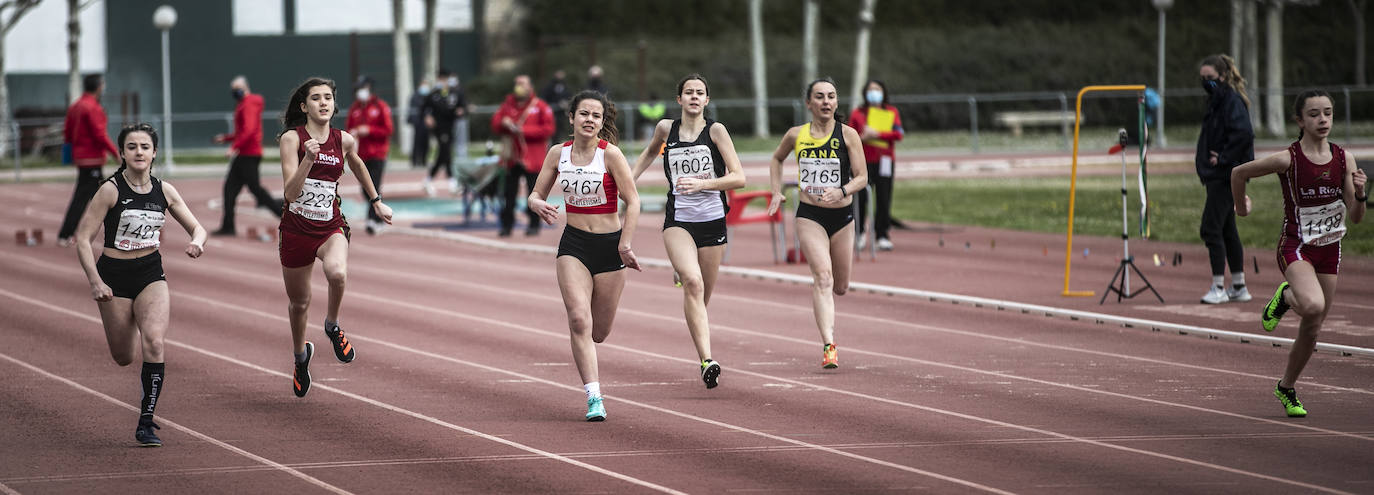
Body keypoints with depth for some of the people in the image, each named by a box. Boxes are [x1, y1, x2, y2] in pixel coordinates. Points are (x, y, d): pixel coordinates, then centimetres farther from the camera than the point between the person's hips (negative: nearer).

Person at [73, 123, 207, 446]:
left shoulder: (164, 191, 0)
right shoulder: (111, 191, -12)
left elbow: (197, 228, 9)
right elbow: (82, 238, -12)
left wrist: (197, 242, -16)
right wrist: (95, 281, -23)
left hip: (151, 274, 2)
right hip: (115, 275, -2)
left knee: (154, 341, -20)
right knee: (123, 357, 7)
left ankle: (146, 424, -13)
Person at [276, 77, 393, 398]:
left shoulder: (344, 141, 1)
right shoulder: (292, 138, -9)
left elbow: (358, 167, 25)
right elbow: (290, 192, -18)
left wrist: (376, 202, 31)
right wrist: (308, 158, -31)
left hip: (331, 227, 1)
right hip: (296, 228, -1)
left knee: (337, 273, -33)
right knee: (299, 302, 13)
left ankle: (332, 326, -3)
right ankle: (301, 354, 44)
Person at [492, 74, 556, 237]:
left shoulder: (540, 107, -1)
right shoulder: (507, 105, 13)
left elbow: (548, 129, -9)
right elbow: (495, 125, 13)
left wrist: (524, 130, -14)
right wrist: (504, 123, -12)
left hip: (532, 159, -4)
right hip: (512, 157, 4)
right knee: (509, 192, 3)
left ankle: (534, 225, 10)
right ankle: (506, 225, 9)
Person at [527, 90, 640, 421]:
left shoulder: (610, 154, -11)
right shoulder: (558, 154, 0)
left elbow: (632, 201, -9)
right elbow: (536, 195, 8)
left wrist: (625, 245, -15)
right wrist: (540, 206, -16)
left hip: (609, 245, -1)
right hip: (573, 245, 1)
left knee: (599, 331, 7)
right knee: (579, 319, -17)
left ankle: (588, 363, 44)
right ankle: (594, 397, -16)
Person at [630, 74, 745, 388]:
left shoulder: (715, 130, -1)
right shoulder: (666, 129, 6)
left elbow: (738, 177, -6)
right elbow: (649, 154, 30)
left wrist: (701, 183, -17)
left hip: (712, 221, 1)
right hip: (678, 219, -1)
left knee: (702, 297, 7)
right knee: (693, 282, -24)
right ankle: (707, 361, -33)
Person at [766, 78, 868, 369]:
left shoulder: (848, 135, -5)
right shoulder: (796, 135, 0)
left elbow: (862, 177, -6)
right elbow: (777, 160, 21)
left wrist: (843, 191, -25)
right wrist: (776, 192, 9)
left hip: (842, 216, 1)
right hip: (809, 216, -1)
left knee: (840, 287, 13)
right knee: (823, 276, -21)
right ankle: (828, 346, -27)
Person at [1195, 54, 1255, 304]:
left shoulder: (1232, 101, -14)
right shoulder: (1216, 101, 16)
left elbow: (1244, 134, -27)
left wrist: (1223, 159, -20)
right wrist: (1203, 156, 11)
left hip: (1226, 176, -10)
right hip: (1217, 176, 10)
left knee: (1210, 228, -10)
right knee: (1226, 230, 13)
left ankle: (1218, 287, -5)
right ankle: (1238, 287, 18)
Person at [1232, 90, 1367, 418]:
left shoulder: (1344, 159, -2)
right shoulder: (1288, 160, -14)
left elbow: (1356, 218, 0)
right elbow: (1239, 172, 0)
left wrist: (1360, 194, -19)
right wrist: (1240, 206, 12)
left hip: (1330, 249, 5)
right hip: (1295, 246, -5)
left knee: (1312, 329, 11)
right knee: (1313, 306, -32)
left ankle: (1287, 388, 34)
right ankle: (1286, 297, 5)